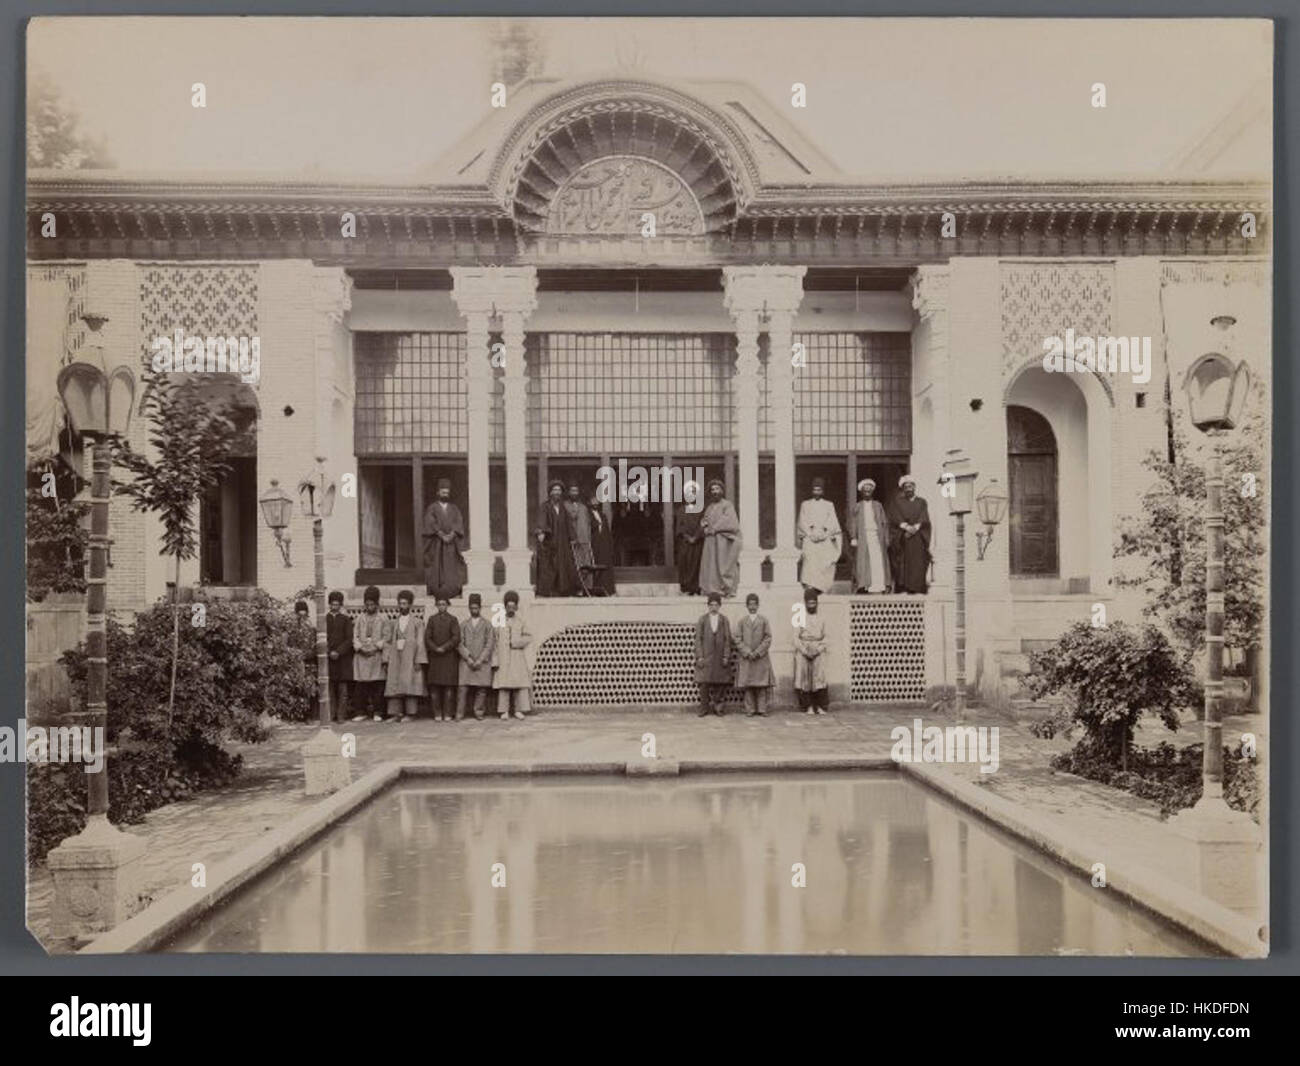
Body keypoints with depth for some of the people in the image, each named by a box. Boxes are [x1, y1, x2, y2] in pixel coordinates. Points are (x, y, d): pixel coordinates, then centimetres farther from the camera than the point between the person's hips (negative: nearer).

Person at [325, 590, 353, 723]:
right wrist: (329, 652, -8)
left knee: (342, 689, -2)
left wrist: (338, 652, -11)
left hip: (343, 658, -1)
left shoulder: (346, 620, 7)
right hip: (328, 658, 1)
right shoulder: (324, 619, 10)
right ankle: (331, 714, 3)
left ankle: (341, 715, -1)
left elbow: (349, 639, 1)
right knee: (330, 688, 0)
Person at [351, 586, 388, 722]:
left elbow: (386, 637, 3)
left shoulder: (383, 620, 7)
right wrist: (361, 648, -7)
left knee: (377, 685, -3)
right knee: (361, 685, 0)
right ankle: (361, 712, 6)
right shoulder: (359, 620, 12)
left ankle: (377, 712, 3)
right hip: (361, 655, 2)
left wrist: (376, 647, -9)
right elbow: (355, 636, 9)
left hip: (377, 655, -2)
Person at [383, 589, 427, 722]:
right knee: (394, 684, -2)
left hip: (410, 658, -3)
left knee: (409, 684, -7)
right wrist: (386, 659, 4)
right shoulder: (393, 623, 16)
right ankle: (395, 713, 1)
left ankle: (409, 713, -3)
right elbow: (388, 642, 14)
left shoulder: (417, 623, 5)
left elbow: (420, 642, -1)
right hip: (395, 657, 3)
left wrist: (419, 661, -9)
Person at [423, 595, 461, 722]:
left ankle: (448, 713, -2)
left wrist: (444, 648, -11)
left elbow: (456, 637, -2)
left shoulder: (452, 619, 7)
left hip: (449, 656, -2)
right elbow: (427, 637, 6)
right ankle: (437, 713, 0)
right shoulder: (432, 619, 12)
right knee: (434, 686, -3)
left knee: (449, 686, -5)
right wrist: (435, 648, -8)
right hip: (434, 657, 2)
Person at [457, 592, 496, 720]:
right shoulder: (464, 624, 11)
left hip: (483, 662, 0)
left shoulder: (487, 624, 8)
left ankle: (478, 711, 8)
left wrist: (480, 660, -7)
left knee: (482, 688, -3)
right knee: (464, 688, -7)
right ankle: (460, 713, -2)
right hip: (467, 662, 0)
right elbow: (459, 643, 5)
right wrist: (468, 658, -7)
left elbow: (490, 644, 2)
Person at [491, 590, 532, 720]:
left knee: (521, 683, -4)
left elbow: (528, 637, 6)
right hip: (503, 658, -1)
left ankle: (519, 710, 2)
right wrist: (495, 661, -3)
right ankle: (504, 711, 1)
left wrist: (516, 643, -9)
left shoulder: (521, 621, 10)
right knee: (503, 685, -4)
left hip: (518, 657, 1)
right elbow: (494, 642, 3)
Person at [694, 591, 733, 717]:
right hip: (706, 656, -1)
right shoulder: (702, 619, 3)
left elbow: (727, 639, 4)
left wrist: (726, 656, -3)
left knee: (720, 682, 2)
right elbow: (698, 638, 1)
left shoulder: (724, 620, 4)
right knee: (704, 683, -2)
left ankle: (716, 704, 17)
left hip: (720, 657, 1)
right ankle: (704, 707, 7)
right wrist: (699, 656, -5)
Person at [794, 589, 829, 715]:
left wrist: (817, 651, -7)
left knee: (820, 677, -10)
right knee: (804, 678, -6)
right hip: (802, 652, -1)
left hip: (818, 652, 1)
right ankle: (808, 707, -2)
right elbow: (796, 639, 1)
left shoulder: (821, 619, 11)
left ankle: (820, 706, -8)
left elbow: (824, 639, 10)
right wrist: (805, 652, -10)